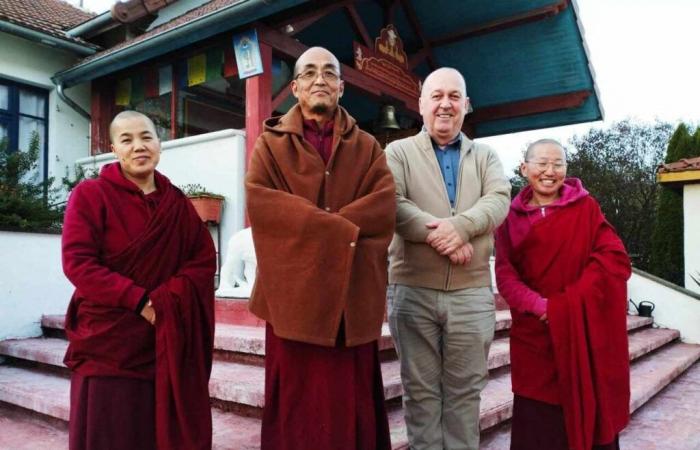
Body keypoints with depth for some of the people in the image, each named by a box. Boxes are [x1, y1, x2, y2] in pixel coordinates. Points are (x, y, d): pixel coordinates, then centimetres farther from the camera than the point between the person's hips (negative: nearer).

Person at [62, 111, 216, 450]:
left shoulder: (178, 203, 9)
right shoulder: (90, 194, -2)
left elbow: (205, 259, 3)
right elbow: (77, 263, -11)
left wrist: (167, 299, -15)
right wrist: (140, 300, -19)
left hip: (168, 341, 3)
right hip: (107, 340, -3)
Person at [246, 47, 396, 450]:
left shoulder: (367, 147, 13)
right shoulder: (271, 144, 9)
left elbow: (384, 205, -4)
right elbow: (260, 200, -9)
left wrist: (317, 223, -15)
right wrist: (341, 228, -15)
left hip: (353, 295, 2)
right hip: (295, 292, -1)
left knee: (352, 406, 7)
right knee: (298, 406, 5)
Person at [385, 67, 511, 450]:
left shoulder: (485, 156, 14)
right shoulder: (398, 152, 6)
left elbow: (499, 200, -3)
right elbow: (392, 204, -10)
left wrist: (459, 225, -22)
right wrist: (439, 236, -19)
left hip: (472, 292, 2)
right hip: (413, 290, -2)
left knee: (465, 389, 12)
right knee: (421, 389, 9)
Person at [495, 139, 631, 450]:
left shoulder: (586, 207, 2)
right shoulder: (512, 217, 4)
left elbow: (615, 259, -7)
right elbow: (505, 274, -2)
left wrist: (568, 304, -16)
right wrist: (538, 305, -19)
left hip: (585, 332, 0)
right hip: (534, 334, 1)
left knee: (587, 415, 6)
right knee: (538, 423, 5)